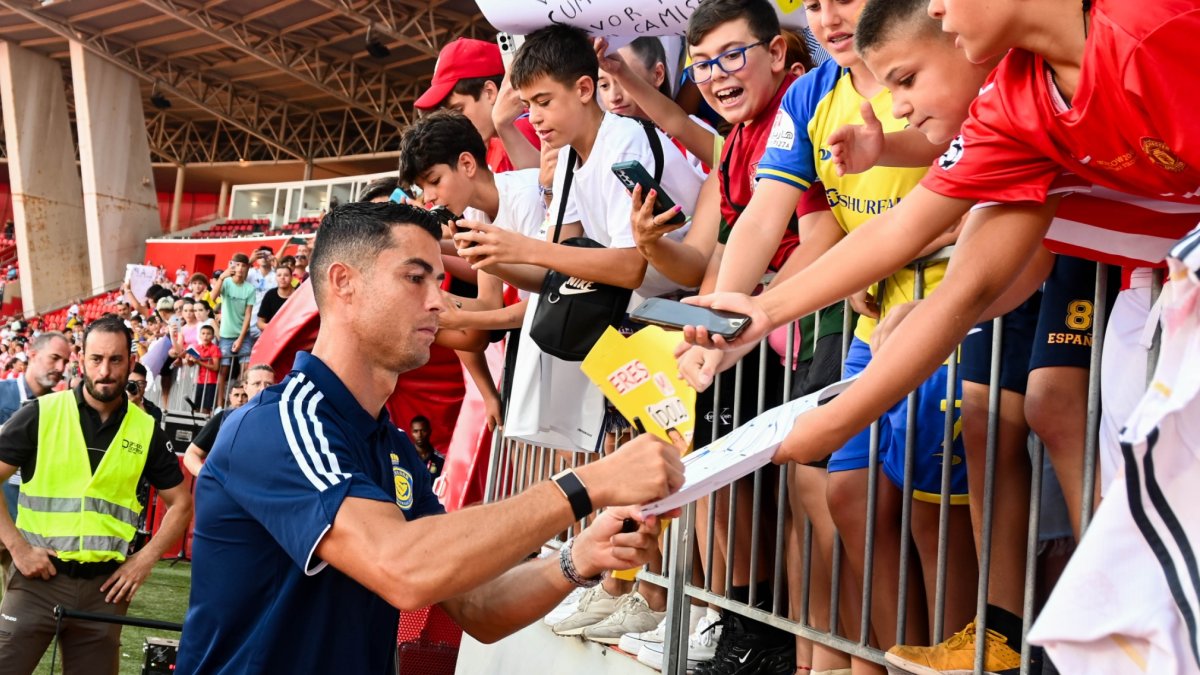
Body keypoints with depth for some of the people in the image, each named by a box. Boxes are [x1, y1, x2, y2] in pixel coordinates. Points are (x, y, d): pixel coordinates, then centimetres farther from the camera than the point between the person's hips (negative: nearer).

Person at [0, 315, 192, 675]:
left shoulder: (147, 430, 3)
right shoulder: (41, 414, -3)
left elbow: (181, 503, 11)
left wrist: (146, 558, 0)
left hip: (105, 586, 2)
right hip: (39, 577, -2)